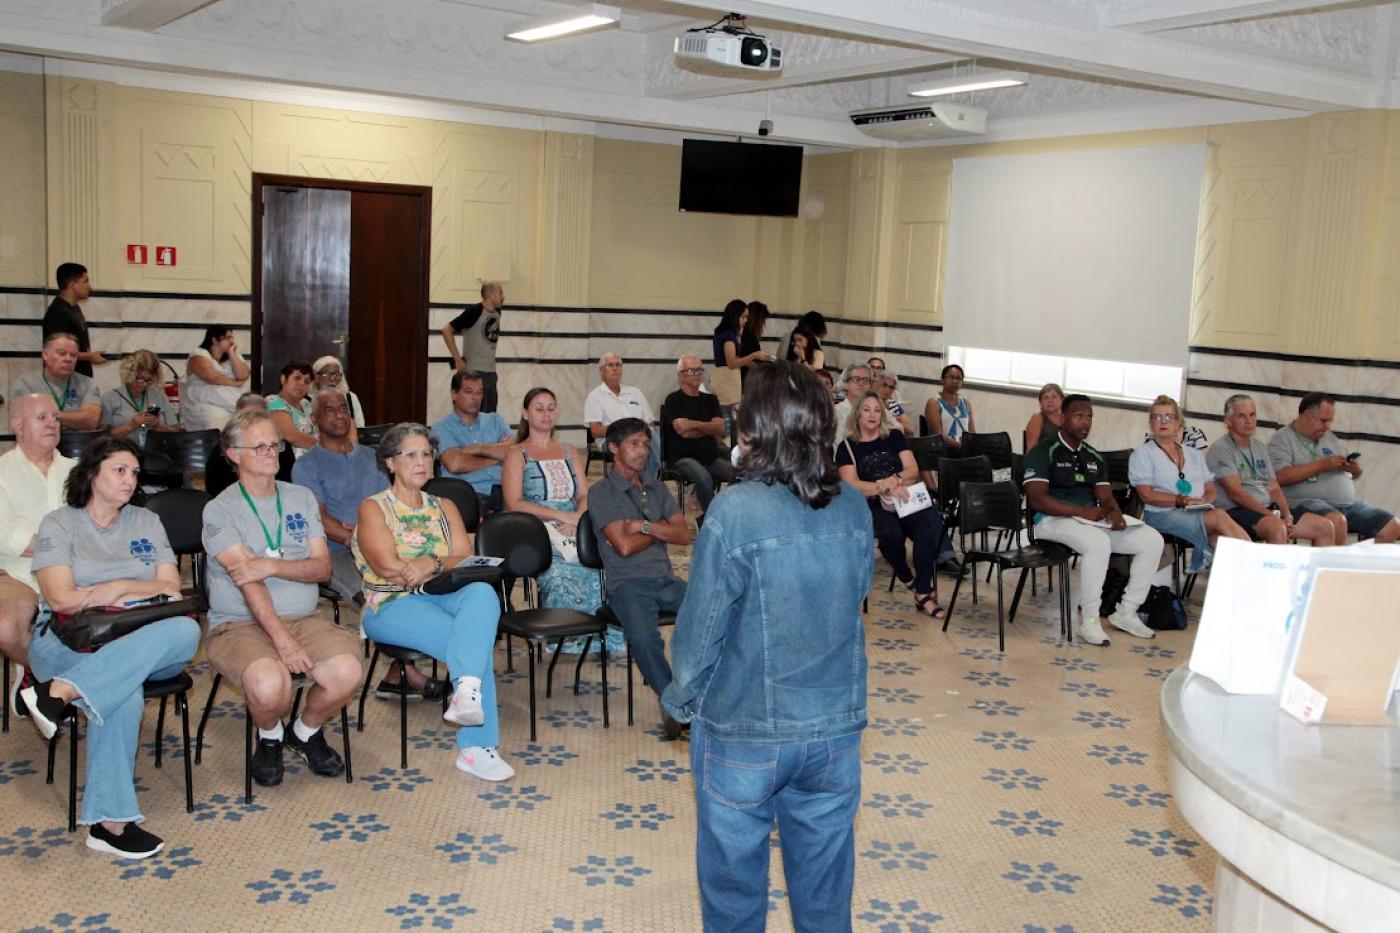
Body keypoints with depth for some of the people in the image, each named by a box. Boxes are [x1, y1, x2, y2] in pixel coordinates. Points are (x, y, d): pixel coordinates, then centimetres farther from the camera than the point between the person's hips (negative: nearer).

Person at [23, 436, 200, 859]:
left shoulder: (147, 522, 19)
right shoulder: (59, 524, 7)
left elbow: (172, 590, 8)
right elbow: (62, 599, -7)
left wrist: (116, 589, -7)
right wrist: (139, 589, -4)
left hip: (138, 643, 4)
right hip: (67, 643, -4)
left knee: (186, 630, -34)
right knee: (124, 693, -38)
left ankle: (59, 691, -40)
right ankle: (109, 820, -36)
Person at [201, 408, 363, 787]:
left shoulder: (302, 498, 14)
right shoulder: (220, 510, -1)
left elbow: (322, 567, 4)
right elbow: (246, 581, -13)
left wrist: (272, 565, -16)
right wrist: (282, 640, -24)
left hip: (303, 619, 4)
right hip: (240, 624, -4)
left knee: (347, 671, -25)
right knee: (270, 684, -35)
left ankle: (306, 732, 9)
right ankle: (269, 738, 5)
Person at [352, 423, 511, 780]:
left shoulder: (444, 507, 21)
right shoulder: (373, 508, 6)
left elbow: (467, 561, 5)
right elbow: (388, 567, -10)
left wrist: (432, 564, -16)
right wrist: (445, 563, -4)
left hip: (443, 598, 4)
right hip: (392, 606, -4)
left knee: (482, 592, -33)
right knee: (471, 641, -31)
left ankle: (467, 690, -47)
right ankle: (477, 747, -31)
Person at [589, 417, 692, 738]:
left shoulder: (656, 488, 18)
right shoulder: (601, 493, 1)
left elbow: (684, 534, 8)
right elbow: (624, 546, -10)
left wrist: (645, 526, -6)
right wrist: (661, 530, 4)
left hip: (666, 579, 5)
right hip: (628, 584, -5)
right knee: (644, 638, -36)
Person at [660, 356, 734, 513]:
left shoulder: (710, 399, 19)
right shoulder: (673, 400, 4)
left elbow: (720, 429, 4)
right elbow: (682, 430, -10)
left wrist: (694, 424, -6)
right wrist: (709, 429, 3)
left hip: (711, 457, 5)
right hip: (683, 457, -5)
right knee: (704, 478, -36)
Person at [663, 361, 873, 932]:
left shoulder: (735, 512, -20)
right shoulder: (854, 509, -6)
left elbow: (700, 627, -13)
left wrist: (681, 702, 4)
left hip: (743, 732, -4)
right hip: (835, 728, 4)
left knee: (734, 879, 16)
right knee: (824, 878, 18)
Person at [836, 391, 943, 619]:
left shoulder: (895, 437, 15)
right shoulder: (847, 447, 7)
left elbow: (913, 471, 5)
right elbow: (851, 485, -7)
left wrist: (894, 479, -17)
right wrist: (886, 488, -20)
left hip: (906, 500, 2)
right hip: (873, 506, -2)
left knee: (929, 527, -31)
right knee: (891, 532, -36)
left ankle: (923, 593, -22)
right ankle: (905, 576, -4)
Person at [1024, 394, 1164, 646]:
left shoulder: (1093, 457, 18)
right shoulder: (1044, 451, -5)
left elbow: (1106, 497, 13)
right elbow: (1037, 499, -15)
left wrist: (1113, 511, -12)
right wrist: (1082, 511, -20)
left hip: (1094, 518, 8)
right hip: (1054, 520, -8)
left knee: (1152, 540, -7)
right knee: (1098, 542, -37)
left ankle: (1126, 613, 2)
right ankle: (1089, 621, -24)